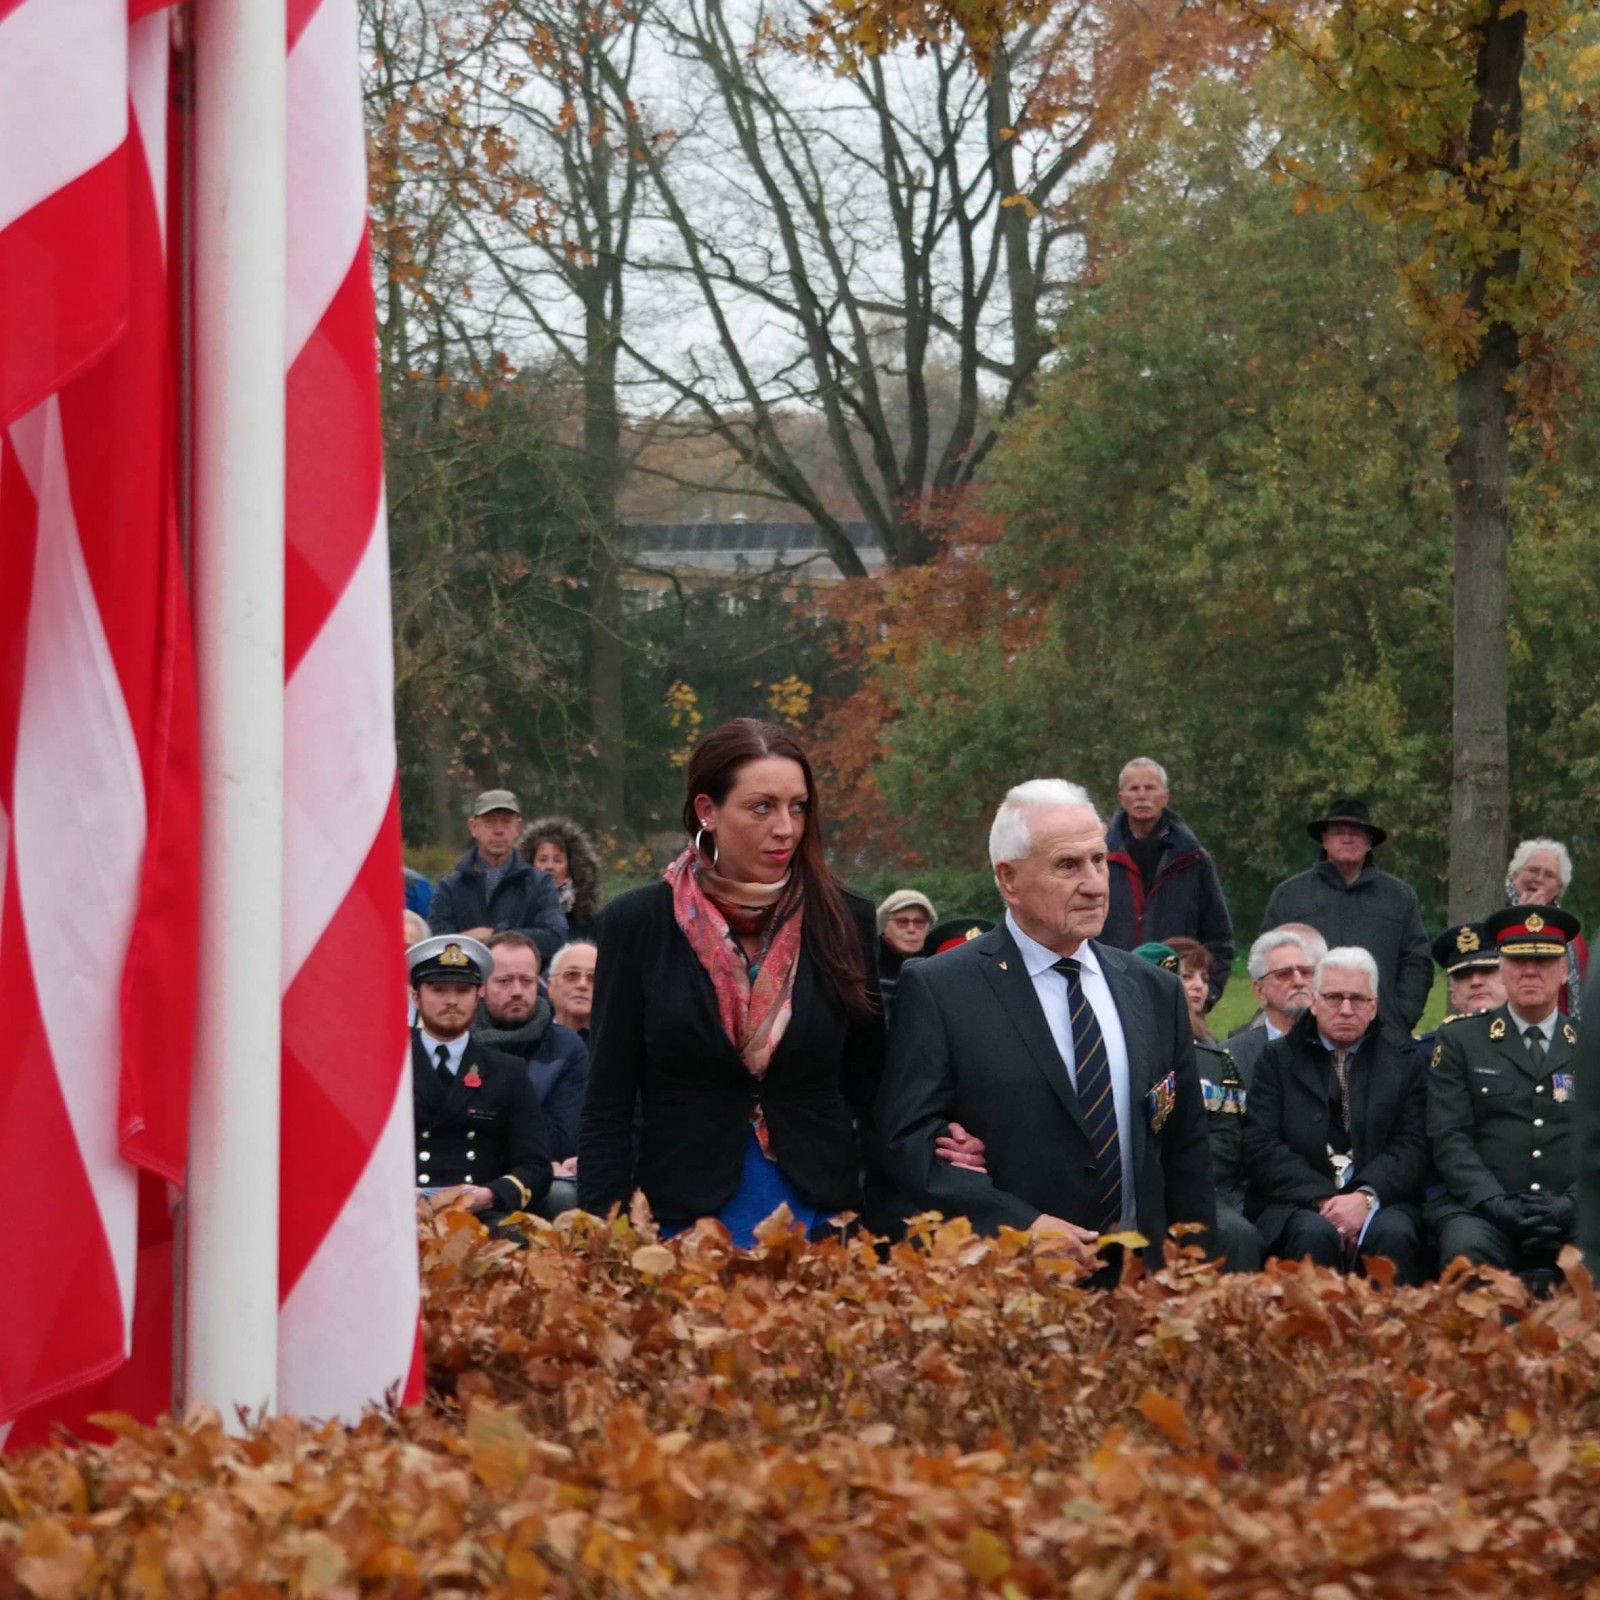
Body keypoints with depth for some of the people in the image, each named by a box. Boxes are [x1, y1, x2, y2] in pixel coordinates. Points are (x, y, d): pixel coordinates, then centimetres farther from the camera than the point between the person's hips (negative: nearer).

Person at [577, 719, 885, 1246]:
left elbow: (869, 1090, 8)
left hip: (819, 1217, 1)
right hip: (680, 1218, -1)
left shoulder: (845, 921, 1)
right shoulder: (639, 923, -2)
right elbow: (607, 1107, 0)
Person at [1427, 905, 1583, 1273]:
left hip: (1575, 1218, 1)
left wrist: (1573, 1204, -11)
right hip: (1483, 1214, -1)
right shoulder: (1459, 1040, 13)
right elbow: (1449, 1138, 4)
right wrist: (1495, 1202, -12)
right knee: (1466, 1249, -36)